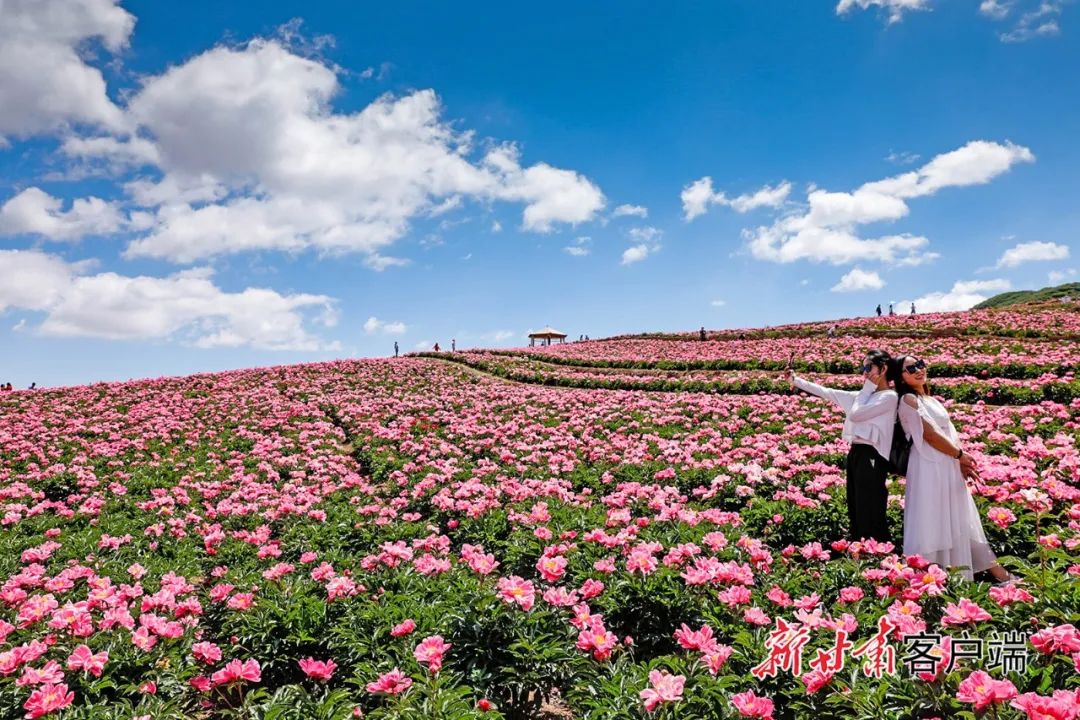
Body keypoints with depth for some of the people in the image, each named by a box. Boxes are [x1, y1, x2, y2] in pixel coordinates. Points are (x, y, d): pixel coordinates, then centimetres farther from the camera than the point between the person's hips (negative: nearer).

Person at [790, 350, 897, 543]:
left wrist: (868, 388, -2)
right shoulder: (864, 395, 16)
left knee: (871, 518, -9)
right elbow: (827, 392, 18)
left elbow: (855, 414, -13)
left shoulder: (889, 397, -7)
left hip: (871, 457, -9)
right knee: (856, 515, 12)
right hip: (856, 454, 9)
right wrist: (796, 380, 20)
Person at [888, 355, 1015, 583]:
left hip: (949, 466, 8)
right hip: (929, 466, -8)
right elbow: (930, 434, -13)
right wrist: (960, 455, -4)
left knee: (957, 519, 14)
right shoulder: (909, 399, -8)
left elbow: (951, 433, 14)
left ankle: (994, 570, 20)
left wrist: (963, 463, 1)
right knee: (932, 521, -6)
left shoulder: (932, 400, 18)